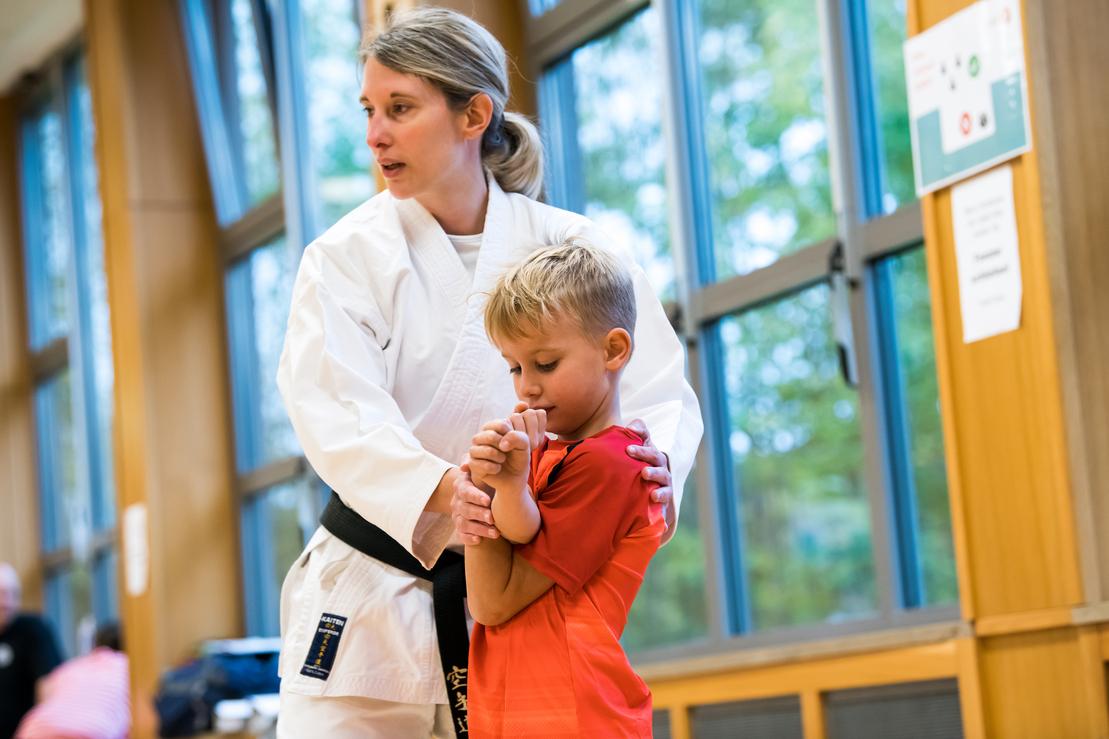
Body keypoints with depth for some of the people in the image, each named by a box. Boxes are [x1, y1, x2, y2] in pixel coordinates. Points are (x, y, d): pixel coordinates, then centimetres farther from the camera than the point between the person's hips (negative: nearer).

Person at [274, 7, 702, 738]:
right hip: (373, 604, -1)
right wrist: (434, 492, -38)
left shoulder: (568, 246, 1)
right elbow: (340, 414, -18)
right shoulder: (347, 258, -3)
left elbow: (660, 388, -2)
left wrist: (656, 462, -27)